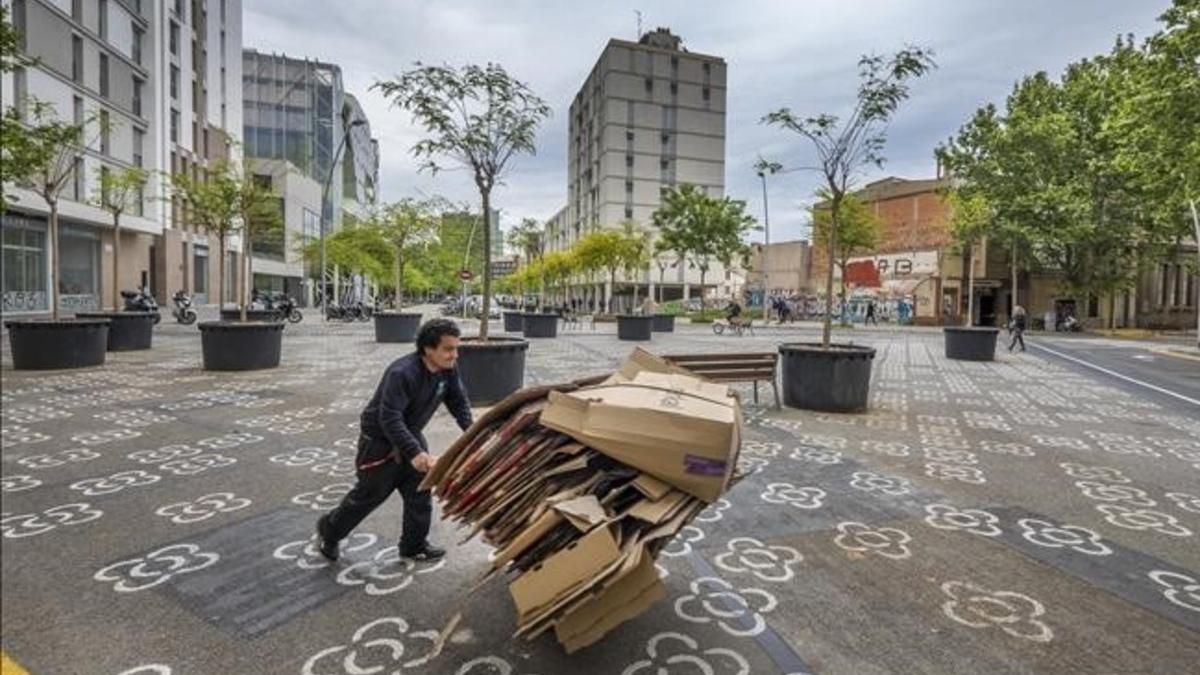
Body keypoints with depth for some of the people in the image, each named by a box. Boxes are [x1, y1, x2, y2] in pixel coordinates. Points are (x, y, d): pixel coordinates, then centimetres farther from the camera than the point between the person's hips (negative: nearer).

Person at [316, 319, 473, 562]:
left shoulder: (448, 370, -11)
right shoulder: (402, 373, -34)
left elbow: (459, 402, 0)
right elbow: (390, 419, -36)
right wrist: (415, 453, -42)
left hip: (410, 436, 7)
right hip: (379, 441, -7)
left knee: (420, 490, 6)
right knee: (368, 494, 10)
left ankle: (414, 545, 23)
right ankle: (328, 530, 36)